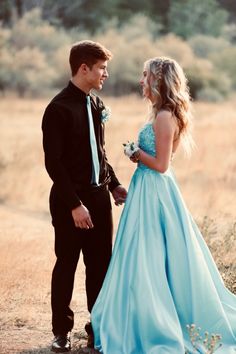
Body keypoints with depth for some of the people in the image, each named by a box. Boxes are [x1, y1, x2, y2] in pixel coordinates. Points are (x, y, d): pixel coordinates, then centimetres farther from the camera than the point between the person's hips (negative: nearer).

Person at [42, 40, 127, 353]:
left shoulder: (96, 104, 9)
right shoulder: (59, 109, -14)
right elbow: (53, 162, -16)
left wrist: (114, 184, 10)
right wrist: (74, 205, -18)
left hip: (98, 196, 6)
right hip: (70, 200, -6)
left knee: (101, 265, 9)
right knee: (66, 265, 6)